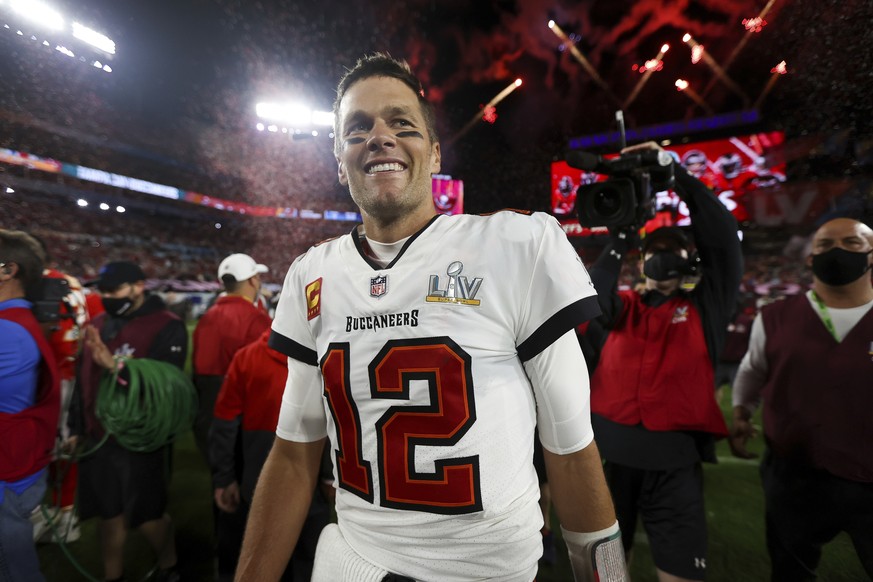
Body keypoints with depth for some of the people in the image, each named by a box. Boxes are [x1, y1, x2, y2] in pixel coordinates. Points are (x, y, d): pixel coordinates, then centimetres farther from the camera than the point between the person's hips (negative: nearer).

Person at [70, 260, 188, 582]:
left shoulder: (167, 327, -14)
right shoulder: (98, 324, 8)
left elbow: (166, 384, -22)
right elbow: (84, 380, 14)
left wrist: (118, 367, -32)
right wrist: (76, 429, 14)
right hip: (98, 438, 6)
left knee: (147, 516, 6)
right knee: (109, 514, 17)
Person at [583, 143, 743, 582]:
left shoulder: (703, 308, 6)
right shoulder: (621, 307, 8)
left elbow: (723, 239, -5)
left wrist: (677, 175, -8)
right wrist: (621, 239, -12)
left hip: (675, 463, 0)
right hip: (608, 455, 1)